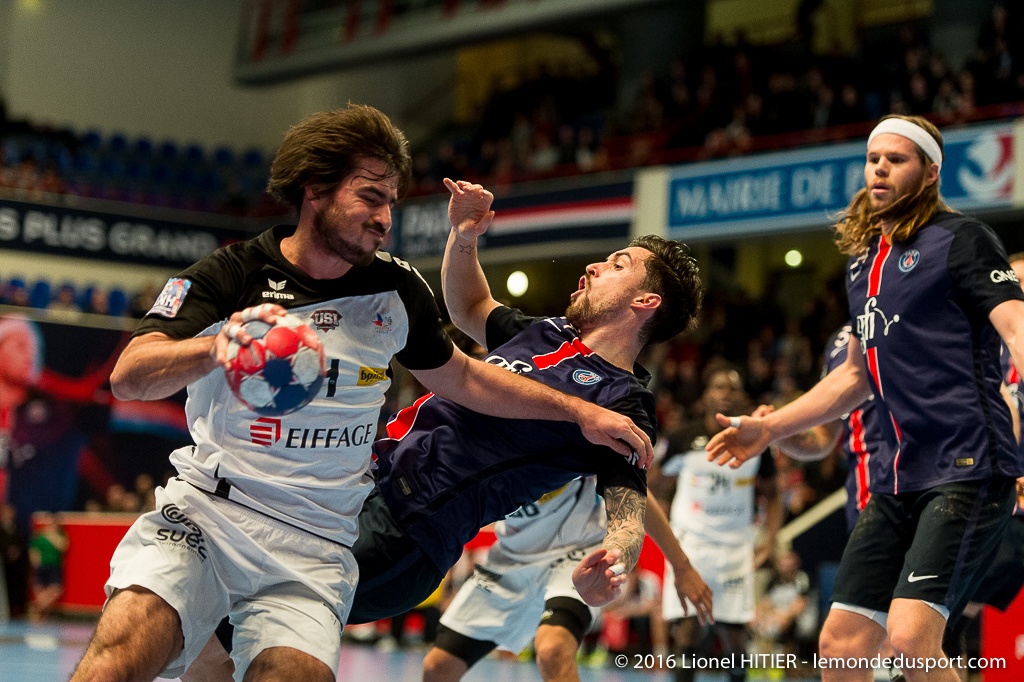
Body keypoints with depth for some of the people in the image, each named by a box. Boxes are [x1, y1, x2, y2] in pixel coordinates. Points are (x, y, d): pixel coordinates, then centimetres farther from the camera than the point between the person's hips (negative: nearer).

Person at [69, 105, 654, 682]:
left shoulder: (397, 288, 7)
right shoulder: (231, 276, -4)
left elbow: (462, 378, 24)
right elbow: (129, 376, -17)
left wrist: (580, 412, 22)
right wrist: (219, 347, -36)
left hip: (316, 545, 3)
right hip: (205, 510, -3)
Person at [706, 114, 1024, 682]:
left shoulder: (958, 238, -4)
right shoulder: (863, 260, 19)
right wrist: (768, 429, 29)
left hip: (966, 468, -8)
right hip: (897, 479, 8)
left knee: (911, 636, -23)